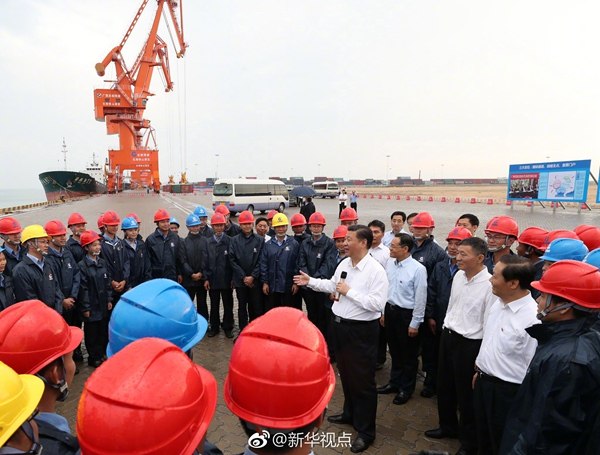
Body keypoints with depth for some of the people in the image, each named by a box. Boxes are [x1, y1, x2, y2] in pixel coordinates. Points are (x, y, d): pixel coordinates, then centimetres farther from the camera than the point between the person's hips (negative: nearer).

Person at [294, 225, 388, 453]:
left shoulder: (375, 270, -21)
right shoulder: (344, 263, 3)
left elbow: (377, 304, -27)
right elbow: (332, 285, 18)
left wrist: (349, 292, -23)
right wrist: (310, 281, 12)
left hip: (361, 331, -8)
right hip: (339, 325, 8)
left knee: (362, 380, 8)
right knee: (345, 374, 24)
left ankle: (365, 431, 27)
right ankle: (349, 413, 47)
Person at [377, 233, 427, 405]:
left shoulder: (418, 269, -20)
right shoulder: (390, 264, -2)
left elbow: (421, 298, -15)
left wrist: (415, 323, -12)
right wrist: (383, 312, 11)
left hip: (406, 314, -6)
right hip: (390, 310, 6)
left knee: (408, 354, 13)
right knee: (394, 351, 22)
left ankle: (406, 388, 33)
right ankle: (394, 382, 41)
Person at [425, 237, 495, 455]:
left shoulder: (489, 284, -21)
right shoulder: (458, 275, 1)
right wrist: (446, 331, 16)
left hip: (469, 344, -7)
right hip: (448, 336, 7)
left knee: (466, 394, 12)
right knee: (444, 385, 21)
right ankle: (448, 426, 46)